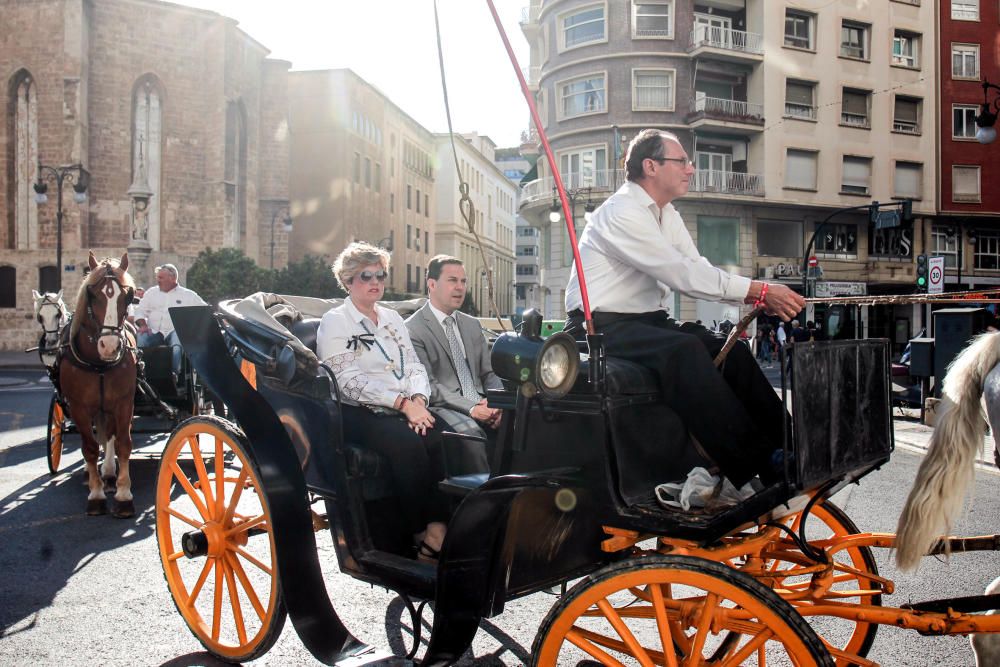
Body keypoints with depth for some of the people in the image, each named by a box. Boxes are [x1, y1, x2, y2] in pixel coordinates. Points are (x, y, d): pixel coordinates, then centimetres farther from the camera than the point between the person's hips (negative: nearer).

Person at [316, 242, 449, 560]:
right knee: (407, 442, -32)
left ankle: (438, 526, -25)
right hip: (359, 415, -5)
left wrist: (418, 400, -8)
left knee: (442, 435, -25)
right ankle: (419, 534, -22)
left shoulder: (392, 318, 21)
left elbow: (415, 365, 15)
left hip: (407, 410, 6)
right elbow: (349, 380, -11)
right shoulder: (334, 322, 1)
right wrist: (403, 403, -18)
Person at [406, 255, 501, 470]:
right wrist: (470, 408, -19)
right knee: (470, 432, -36)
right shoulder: (413, 329, -2)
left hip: (481, 405, 6)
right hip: (442, 407, -6)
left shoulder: (472, 325, 21)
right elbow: (427, 385, -10)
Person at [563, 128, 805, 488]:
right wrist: (759, 291, -23)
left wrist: (759, 297, -10)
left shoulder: (667, 214, 13)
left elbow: (698, 270, 6)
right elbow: (682, 274, -23)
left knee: (730, 350, -7)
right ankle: (755, 465, -31)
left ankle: (786, 442, -7)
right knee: (685, 350, -31)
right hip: (603, 327, -9)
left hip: (646, 321, 9)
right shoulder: (621, 212, -16)